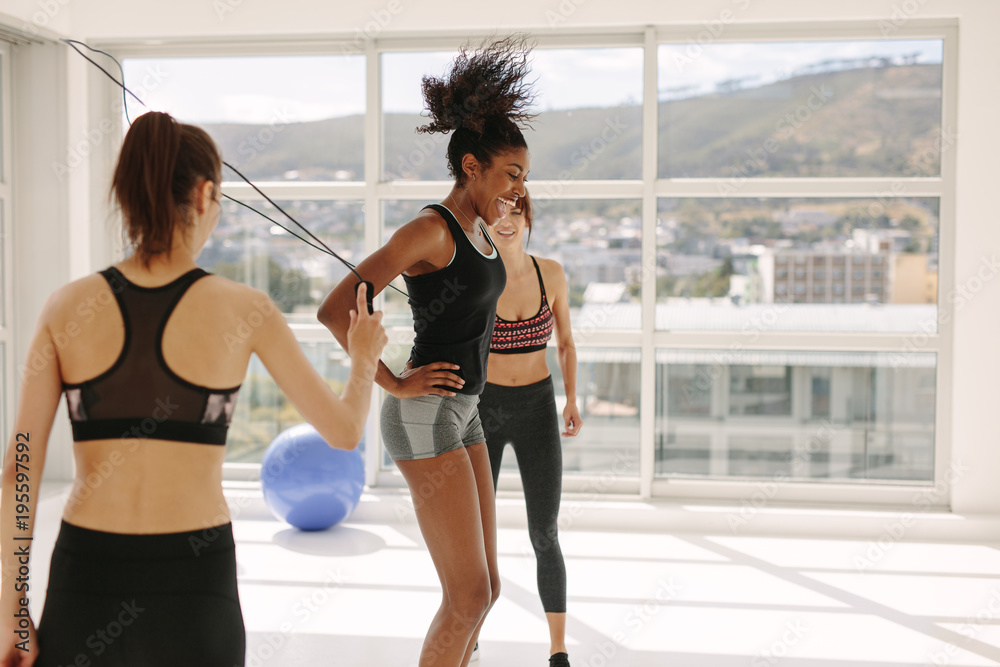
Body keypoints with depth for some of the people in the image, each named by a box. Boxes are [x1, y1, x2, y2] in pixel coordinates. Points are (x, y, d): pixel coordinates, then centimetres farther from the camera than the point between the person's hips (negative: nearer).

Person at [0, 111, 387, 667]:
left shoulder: (67, 307, -1)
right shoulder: (245, 311, -6)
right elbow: (344, 431, 4)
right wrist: (365, 360, 25)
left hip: (84, 579, 2)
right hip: (192, 583, -1)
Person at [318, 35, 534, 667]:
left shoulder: (477, 230, 13)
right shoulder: (427, 230, -16)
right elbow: (334, 309, -22)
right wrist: (395, 384, -16)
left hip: (458, 413, 9)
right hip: (423, 418, -9)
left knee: (484, 588, 11)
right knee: (470, 597, -8)